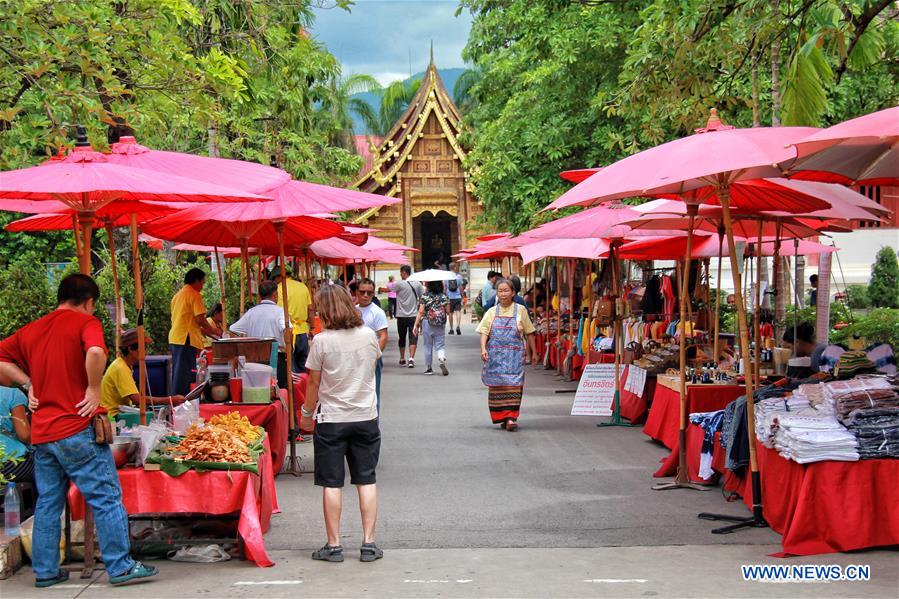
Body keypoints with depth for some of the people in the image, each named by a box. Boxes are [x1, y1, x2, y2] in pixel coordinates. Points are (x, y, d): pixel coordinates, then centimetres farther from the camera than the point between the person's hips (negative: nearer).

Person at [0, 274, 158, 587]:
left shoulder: (30, 330, 14)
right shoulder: (85, 322, -6)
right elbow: (95, 353, -26)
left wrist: (28, 383, 11)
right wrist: (94, 390, -14)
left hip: (41, 431, 7)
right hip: (77, 430, -6)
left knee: (48, 502, 14)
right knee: (106, 497, 0)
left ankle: (45, 570, 17)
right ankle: (120, 566, 1)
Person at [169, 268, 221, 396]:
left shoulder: (178, 295, 20)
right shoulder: (194, 295, -8)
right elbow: (200, 318, -14)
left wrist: (203, 330, 25)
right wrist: (213, 330, 2)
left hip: (174, 338, 9)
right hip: (186, 339, -9)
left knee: (178, 373, 12)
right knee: (185, 374, -8)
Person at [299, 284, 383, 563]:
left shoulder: (322, 341, -12)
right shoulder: (368, 335, -2)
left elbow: (314, 385, -6)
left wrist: (306, 413, 8)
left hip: (331, 419, -3)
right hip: (366, 417, 3)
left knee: (331, 483, 5)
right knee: (366, 480, 9)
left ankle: (334, 545, 8)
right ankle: (368, 543, 9)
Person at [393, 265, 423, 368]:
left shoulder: (400, 284, -10)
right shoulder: (417, 284, 2)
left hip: (401, 316, -2)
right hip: (414, 315, 2)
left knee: (402, 338, 13)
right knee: (413, 338, -2)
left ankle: (402, 359, 22)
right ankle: (411, 358, -17)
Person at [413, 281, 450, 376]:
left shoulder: (424, 297, -8)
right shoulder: (444, 297, -2)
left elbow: (421, 312, -9)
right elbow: (448, 311, 1)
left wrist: (416, 325, -5)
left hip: (427, 324, -1)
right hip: (440, 325, 1)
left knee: (428, 346, 11)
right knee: (440, 346, 7)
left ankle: (428, 368, 17)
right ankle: (442, 360, -22)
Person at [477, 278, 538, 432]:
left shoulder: (520, 310, 7)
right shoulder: (491, 312, 10)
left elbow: (529, 332, 11)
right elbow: (484, 332, 3)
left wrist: (534, 352, 12)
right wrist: (483, 349, -13)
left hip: (514, 355, -2)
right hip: (495, 354, 2)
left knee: (513, 384, -13)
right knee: (496, 385, 2)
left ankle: (511, 417, -17)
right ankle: (501, 417, 13)